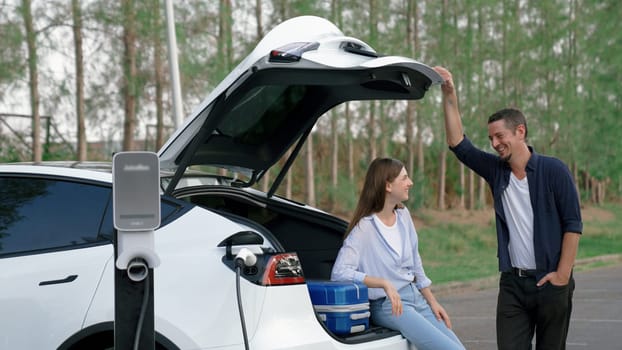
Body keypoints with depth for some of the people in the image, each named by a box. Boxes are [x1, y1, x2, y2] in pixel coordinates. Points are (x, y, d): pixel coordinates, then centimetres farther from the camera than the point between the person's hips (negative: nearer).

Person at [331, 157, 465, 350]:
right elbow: (339, 272, -25)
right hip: (387, 305, -8)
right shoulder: (364, 228, -14)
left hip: (416, 298, 8)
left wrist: (433, 302, 15)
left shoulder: (403, 215, 8)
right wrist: (384, 283, -26)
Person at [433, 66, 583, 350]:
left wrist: (562, 275, -12)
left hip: (550, 282, -3)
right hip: (512, 283, 3)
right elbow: (458, 144, 2)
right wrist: (449, 95, -6)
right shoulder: (496, 170, 6)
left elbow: (573, 225, -7)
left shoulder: (553, 170, -5)